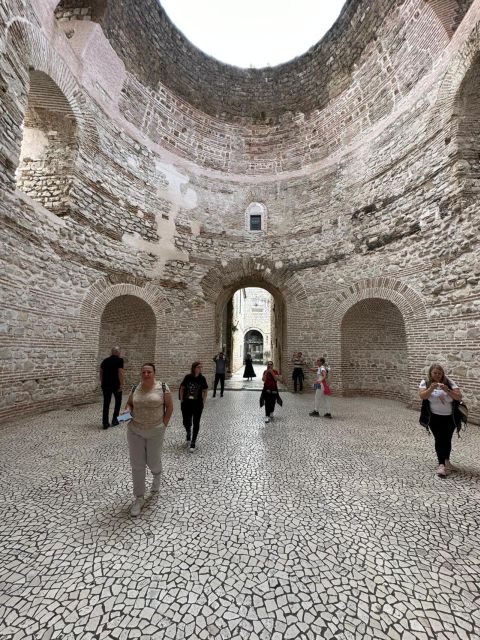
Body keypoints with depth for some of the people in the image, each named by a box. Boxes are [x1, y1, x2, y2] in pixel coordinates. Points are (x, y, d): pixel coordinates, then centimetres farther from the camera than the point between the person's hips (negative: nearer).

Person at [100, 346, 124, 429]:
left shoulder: (105, 360, 9)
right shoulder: (119, 360, -9)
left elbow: (101, 372, 12)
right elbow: (120, 373, -17)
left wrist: (102, 383, 20)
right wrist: (121, 384, -13)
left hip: (105, 385, 5)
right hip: (116, 385, -4)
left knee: (106, 403, 9)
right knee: (118, 401, 14)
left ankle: (105, 423, 10)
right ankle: (114, 419, 17)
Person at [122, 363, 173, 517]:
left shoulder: (162, 387, -10)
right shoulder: (135, 388, 0)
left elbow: (169, 406, -4)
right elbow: (129, 403, 14)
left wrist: (164, 424, -7)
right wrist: (127, 410, -8)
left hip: (155, 432, -2)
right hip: (135, 431, 3)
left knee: (153, 462, 11)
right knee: (137, 465, 7)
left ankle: (157, 475, 47)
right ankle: (139, 498, 25)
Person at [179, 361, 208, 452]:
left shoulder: (202, 378, -7)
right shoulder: (188, 377, -8)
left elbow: (205, 391, 2)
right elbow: (182, 388, 3)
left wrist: (204, 401, -4)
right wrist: (182, 400, 1)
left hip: (198, 404, 0)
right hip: (187, 403, 1)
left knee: (196, 423, 5)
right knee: (186, 422, 9)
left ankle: (193, 443, 21)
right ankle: (188, 433, 44)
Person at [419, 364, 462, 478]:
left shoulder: (449, 382, -6)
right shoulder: (425, 382, -7)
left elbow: (459, 397, -13)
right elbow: (422, 396, -18)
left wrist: (447, 390, -28)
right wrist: (431, 388, -32)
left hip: (450, 418, 1)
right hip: (434, 417, -1)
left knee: (447, 439, 3)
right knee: (439, 439, 0)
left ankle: (445, 461, 26)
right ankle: (442, 464, 13)